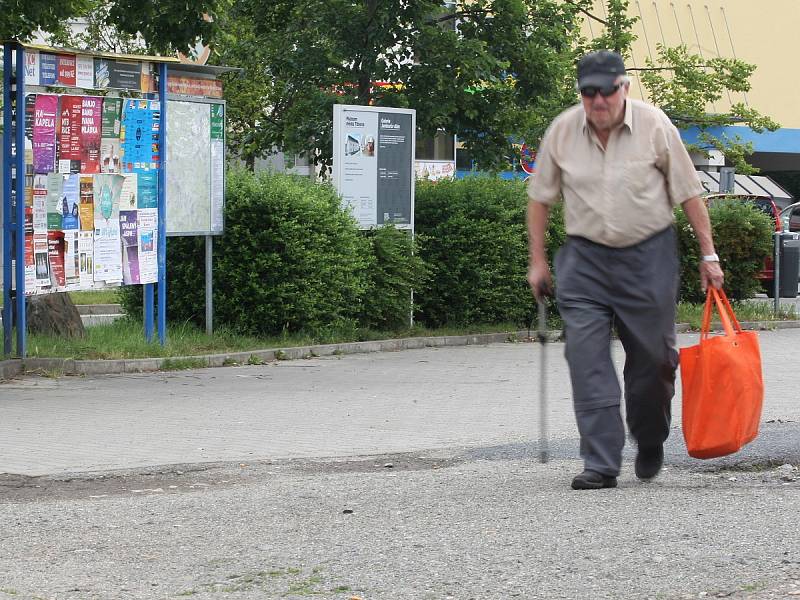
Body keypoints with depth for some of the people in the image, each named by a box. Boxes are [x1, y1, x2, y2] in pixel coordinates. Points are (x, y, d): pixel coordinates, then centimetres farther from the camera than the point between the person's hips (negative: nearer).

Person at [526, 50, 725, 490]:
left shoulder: (655, 126, -8)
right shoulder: (562, 131, -3)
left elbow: (689, 193, 0)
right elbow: (540, 197, 9)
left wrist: (708, 254, -1)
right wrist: (537, 260, 8)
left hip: (648, 255, -1)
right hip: (584, 257, 1)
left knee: (653, 358, 5)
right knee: (587, 360, -9)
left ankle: (650, 443, 32)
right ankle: (601, 465, -7)